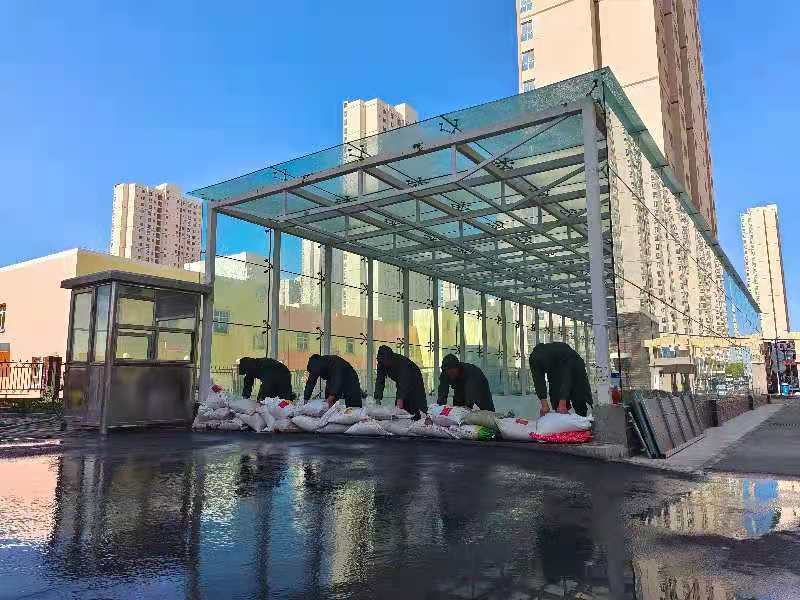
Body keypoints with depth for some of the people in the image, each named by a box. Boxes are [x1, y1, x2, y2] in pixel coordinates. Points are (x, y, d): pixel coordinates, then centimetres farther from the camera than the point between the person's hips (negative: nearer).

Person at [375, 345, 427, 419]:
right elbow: (380, 381, -17)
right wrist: (378, 397, -29)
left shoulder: (402, 362, -38)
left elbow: (404, 381, -42)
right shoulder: (381, 364, -18)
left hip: (414, 380, -6)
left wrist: (401, 398, -50)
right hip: (400, 383, 6)